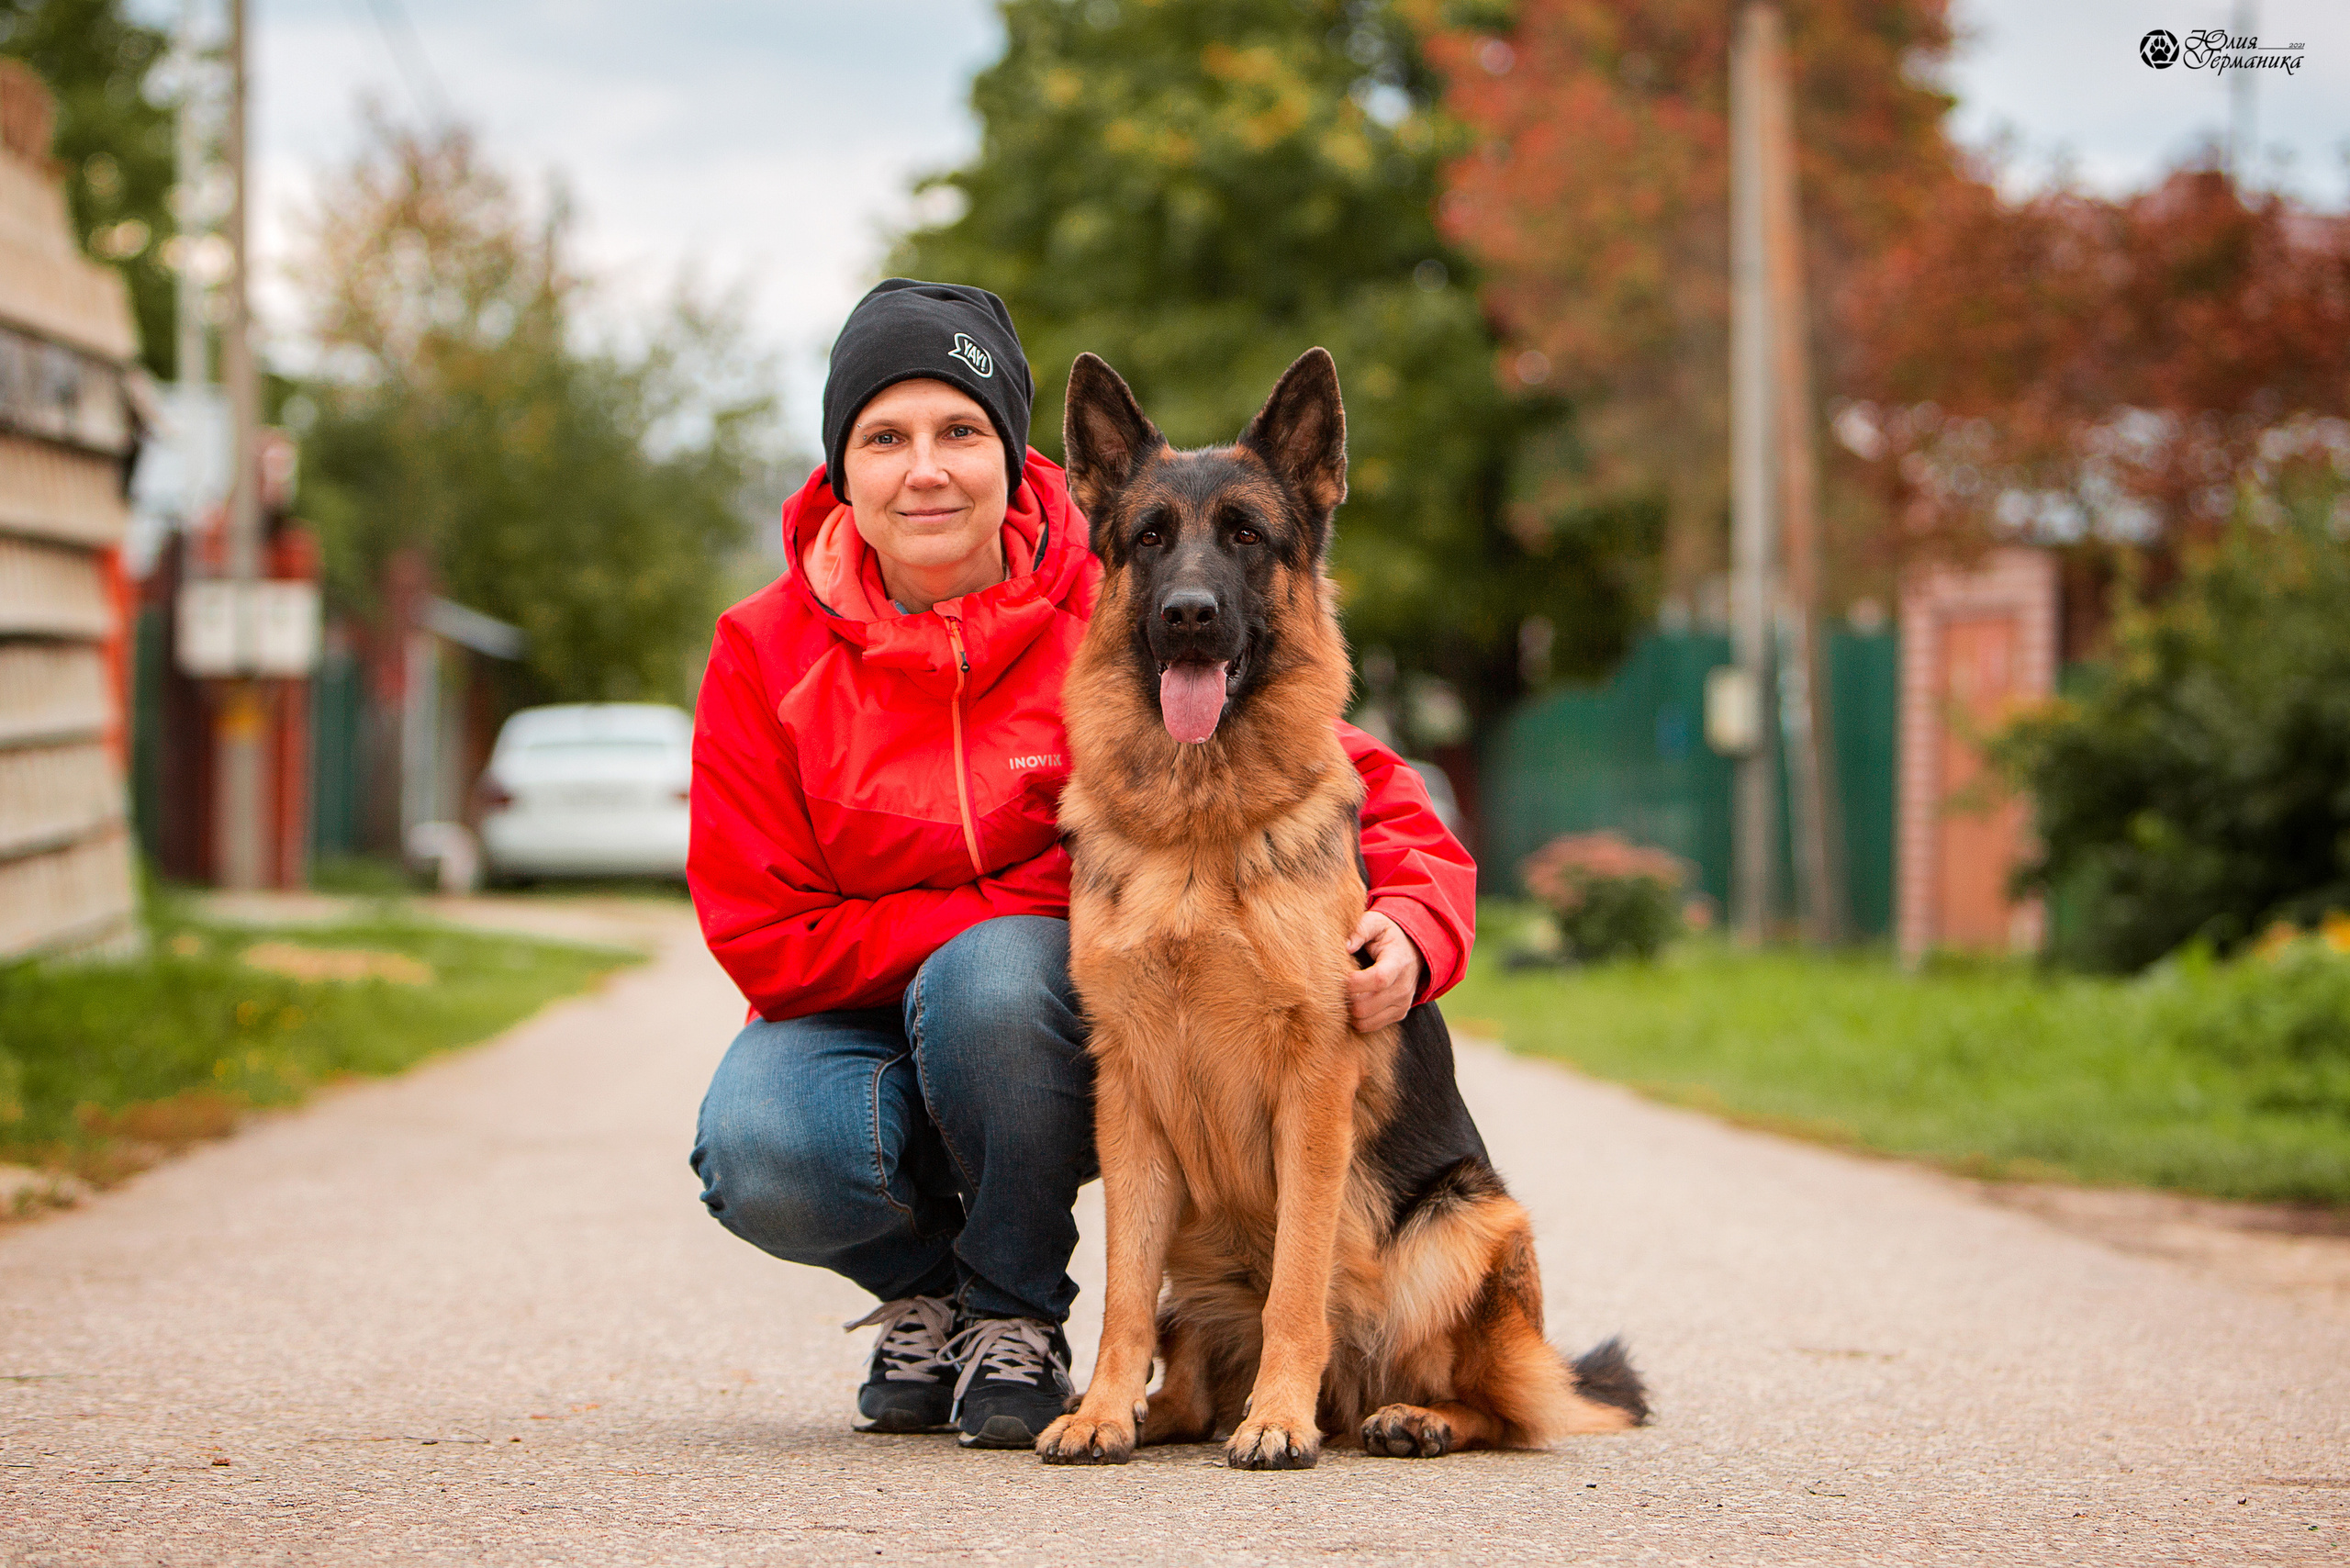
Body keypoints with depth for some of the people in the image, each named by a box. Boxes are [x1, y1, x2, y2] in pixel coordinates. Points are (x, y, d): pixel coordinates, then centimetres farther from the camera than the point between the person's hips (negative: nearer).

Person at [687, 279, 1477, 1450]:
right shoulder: (769, 652, -10)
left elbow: (1358, 784, -12)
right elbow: (769, 940, -11)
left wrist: (1414, 925, -34)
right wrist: (1033, 899, -20)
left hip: (1064, 1041, -1)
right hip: (859, 1021, 1)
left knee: (993, 980, -35)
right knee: (760, 1159, -31)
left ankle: (1017, 1311, -8)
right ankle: (922, 1279, 6)